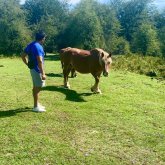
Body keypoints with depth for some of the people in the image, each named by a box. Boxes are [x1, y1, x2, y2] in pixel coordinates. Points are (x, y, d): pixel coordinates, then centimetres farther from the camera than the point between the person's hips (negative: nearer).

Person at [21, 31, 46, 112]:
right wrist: (43, 73, -25)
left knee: (35, 87, 16)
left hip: (32, 68, 9)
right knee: (38, 87, -1)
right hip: (37, 69, -9)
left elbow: (23, 55, 15)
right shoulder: (38, 47, -19)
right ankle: (36, 106, 6)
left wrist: (28, 65, 15)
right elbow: (40, 61, -26)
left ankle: (37, 104, 27)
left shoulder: (31, 45, 10)